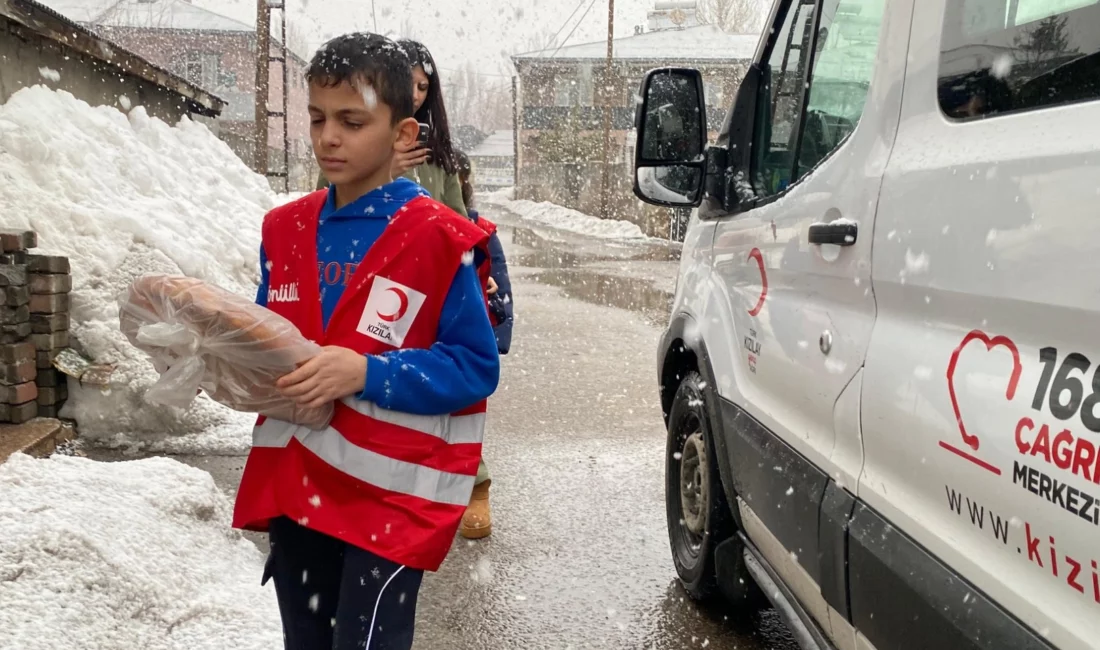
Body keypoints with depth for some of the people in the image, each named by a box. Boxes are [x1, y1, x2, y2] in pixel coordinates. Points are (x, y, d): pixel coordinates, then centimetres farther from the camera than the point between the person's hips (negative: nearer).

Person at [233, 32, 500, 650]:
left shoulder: (440, 240, -12)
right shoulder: (286, 229, 6)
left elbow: (477, 367, -12)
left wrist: (365, 373, -22)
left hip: (390, 499, -6)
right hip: (293, 487, 6)